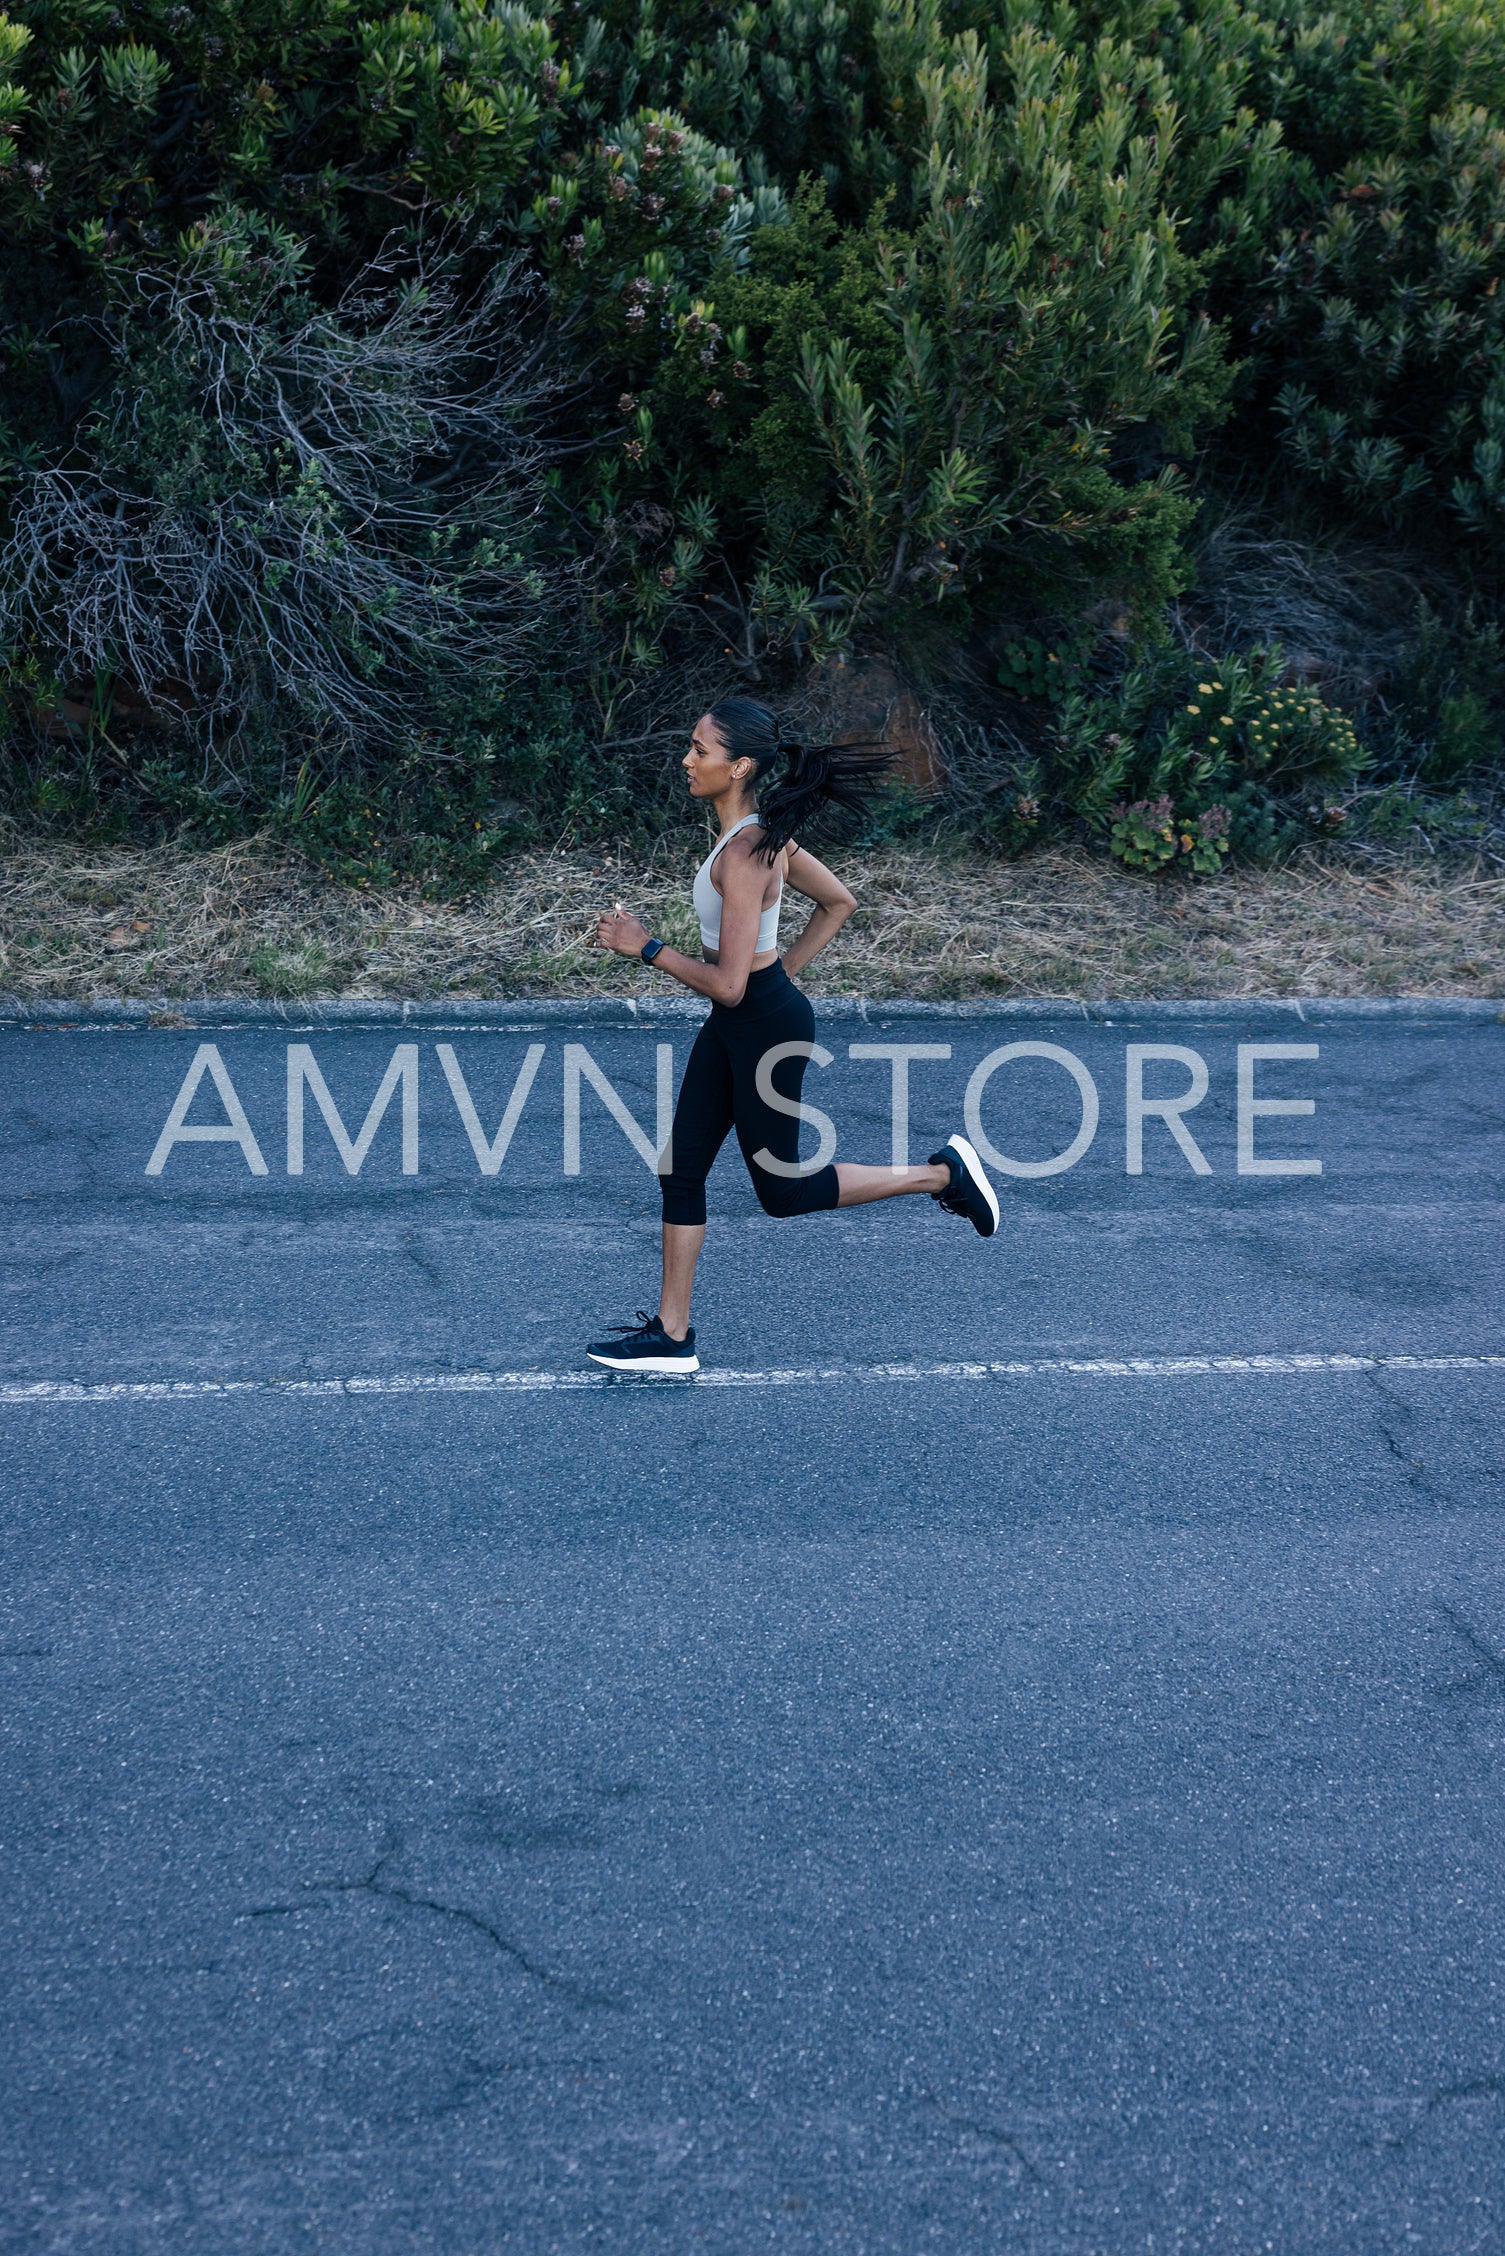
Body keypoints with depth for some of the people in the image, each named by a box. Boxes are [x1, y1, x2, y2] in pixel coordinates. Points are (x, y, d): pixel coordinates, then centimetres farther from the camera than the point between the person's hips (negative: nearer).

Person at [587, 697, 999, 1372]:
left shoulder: (743, 855, -26)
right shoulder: (765, 832, 2)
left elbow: (727, 984, -27)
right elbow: (838, 902, 15)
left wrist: (646, 947, -18)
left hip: (766, 1026, -10)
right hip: (731, 1027, 10)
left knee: (782, 1190, 8)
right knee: (680, 1171, 11)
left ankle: (942, 1173, 18)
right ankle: (671, 1335, 19)